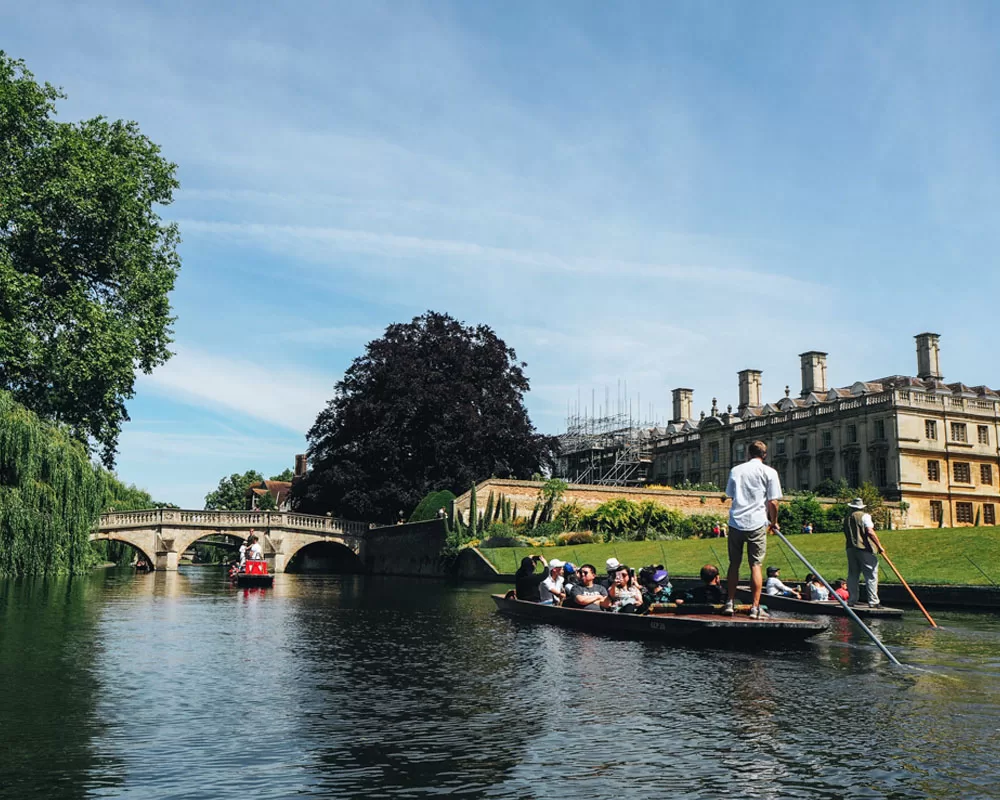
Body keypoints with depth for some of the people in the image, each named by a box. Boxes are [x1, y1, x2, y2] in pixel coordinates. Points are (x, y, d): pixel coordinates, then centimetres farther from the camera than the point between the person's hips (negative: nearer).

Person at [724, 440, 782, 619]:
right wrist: (773, 522, 11)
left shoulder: (735, 470, 10)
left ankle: (730, 603, 15)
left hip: (736, 522, 2)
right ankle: (755, 608, 2)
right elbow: (773, 502, -3)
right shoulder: (769, 472, 0)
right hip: (757, 524, -2)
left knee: (734, 564, 13)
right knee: (755, 565, 2)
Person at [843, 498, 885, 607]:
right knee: (871, 576, -4)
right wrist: (879, 546, -9)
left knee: (852, 575, 11)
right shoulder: (864, 516, -4)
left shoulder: (846, 518, 15)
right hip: (865, 549, -6)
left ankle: (852, 600, 12)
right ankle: (873, 602, -8)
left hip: (851, 548, 6)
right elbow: (870, 532, -13)